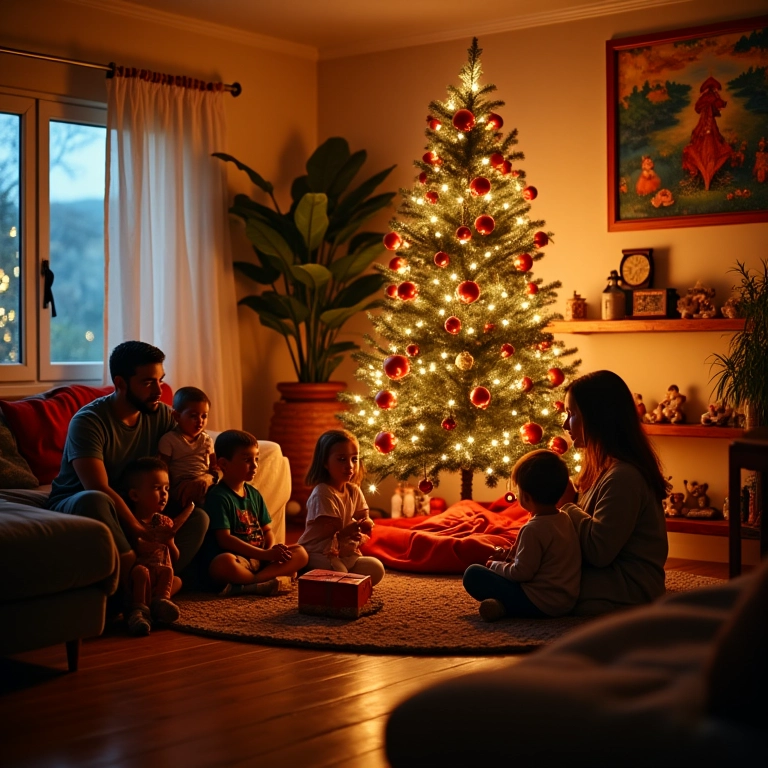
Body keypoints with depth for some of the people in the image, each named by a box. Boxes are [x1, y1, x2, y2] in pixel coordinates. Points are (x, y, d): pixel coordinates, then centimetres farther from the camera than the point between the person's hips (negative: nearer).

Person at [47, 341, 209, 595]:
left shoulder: (161, 415, -2)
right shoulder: (88, 421, -20)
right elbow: (99, 489, -31)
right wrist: (140, 532, -36)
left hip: (130, 511, 6)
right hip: (75, 507, -5)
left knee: (198, 517, -17)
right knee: (94, 500, -41)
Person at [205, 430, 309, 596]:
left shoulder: (254, 494, 16)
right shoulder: (218, 496, -9)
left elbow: (267, 530, 18)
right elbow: (225, 539, -17)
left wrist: (272, 549, -7)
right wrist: (266, 554, -20)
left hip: (260, 559, 9)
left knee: (300, 553, -8)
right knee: (223, 563, -40)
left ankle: (245, 586, -24)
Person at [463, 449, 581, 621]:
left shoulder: (534, 529, -20)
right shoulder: (565, 519, 7)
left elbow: (522, 573, -18)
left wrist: (496, 566, -1)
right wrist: (512, 556, 14)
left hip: (540, 604, -9)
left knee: (473, 574, -6)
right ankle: (506, 604, 8)